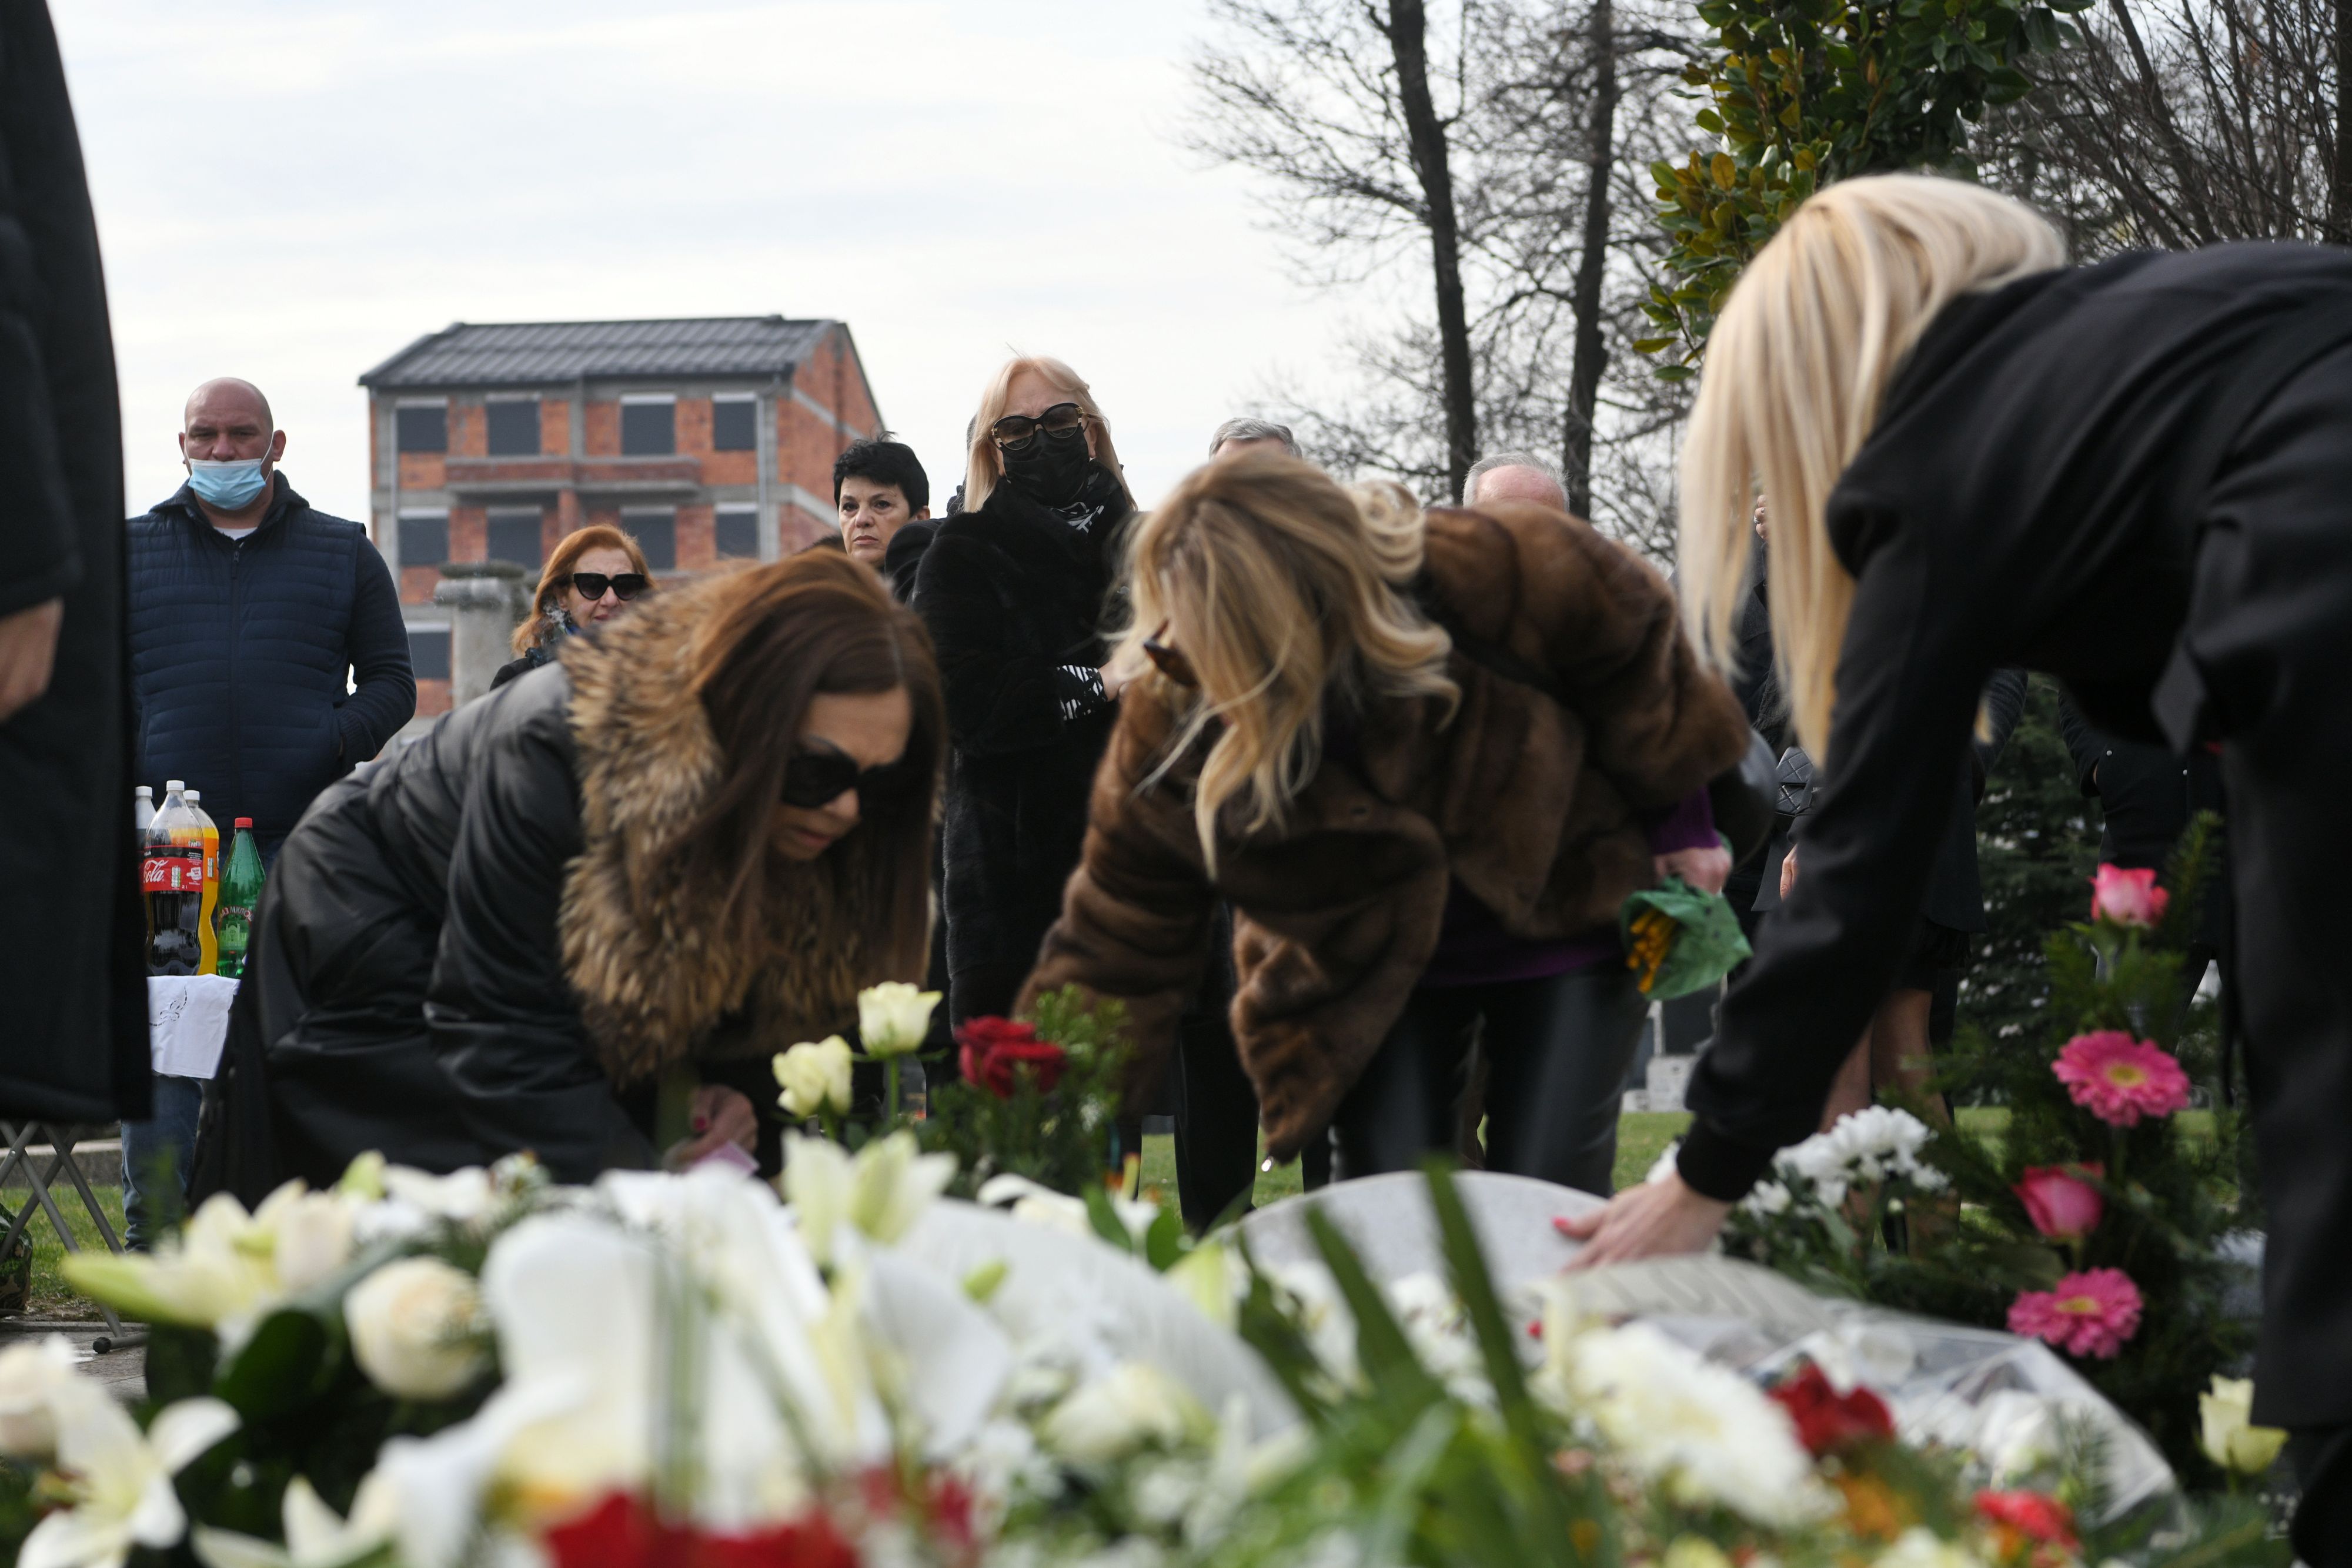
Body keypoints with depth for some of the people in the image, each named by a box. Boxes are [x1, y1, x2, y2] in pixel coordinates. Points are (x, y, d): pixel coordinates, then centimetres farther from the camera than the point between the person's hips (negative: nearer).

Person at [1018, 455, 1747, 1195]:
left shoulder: (1508, 575, -30)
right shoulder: (1169, 729, -25)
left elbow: (1636, 652, -7)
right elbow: (1113, 947, -14)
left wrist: (1679, 824, 4)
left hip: (1568, 933, -1)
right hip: (1372, 985, 1)